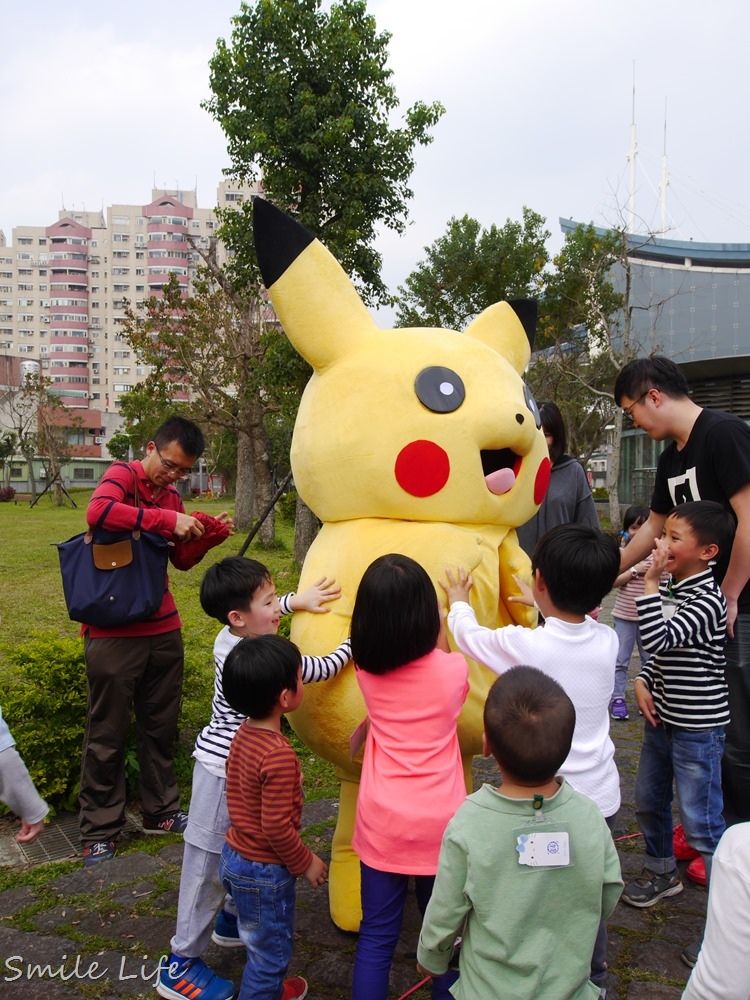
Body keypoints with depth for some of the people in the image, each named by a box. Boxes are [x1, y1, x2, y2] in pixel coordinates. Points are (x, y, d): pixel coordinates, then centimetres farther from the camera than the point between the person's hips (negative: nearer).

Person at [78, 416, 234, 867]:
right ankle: (100, 831, 19)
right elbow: (99, 511, -30)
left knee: (162, 726, 16)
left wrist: (209, 533, 3)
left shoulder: (171, 497, 13)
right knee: (108, 734, 4)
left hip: (163, 630, 7)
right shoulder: (123, 475, -8)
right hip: (113, 632, -7)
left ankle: (161, 812, 31)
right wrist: (167, 520, -28)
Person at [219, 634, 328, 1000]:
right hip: (263, 872, -9)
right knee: (271, 951, 13)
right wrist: (306, 863, -12)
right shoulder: (279, 756, -32)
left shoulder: (244, 734, -5)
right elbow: (277, 826, -27)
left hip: (235, 858, 9)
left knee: (263, 942, 30)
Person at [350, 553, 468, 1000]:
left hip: (381, 823, 1)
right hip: (440, 822, -1)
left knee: (377, 936, 14)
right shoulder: (453, 670, -12)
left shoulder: (366, 671, -6)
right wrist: (455, 610, 22)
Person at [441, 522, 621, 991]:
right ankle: (593, 977, 43)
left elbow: (468, 634, -3)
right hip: (601, 795, 5)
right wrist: (544, 605, 31)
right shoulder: (607, 641, -10)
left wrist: (459, 601, 17)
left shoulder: (522, 644, -23)